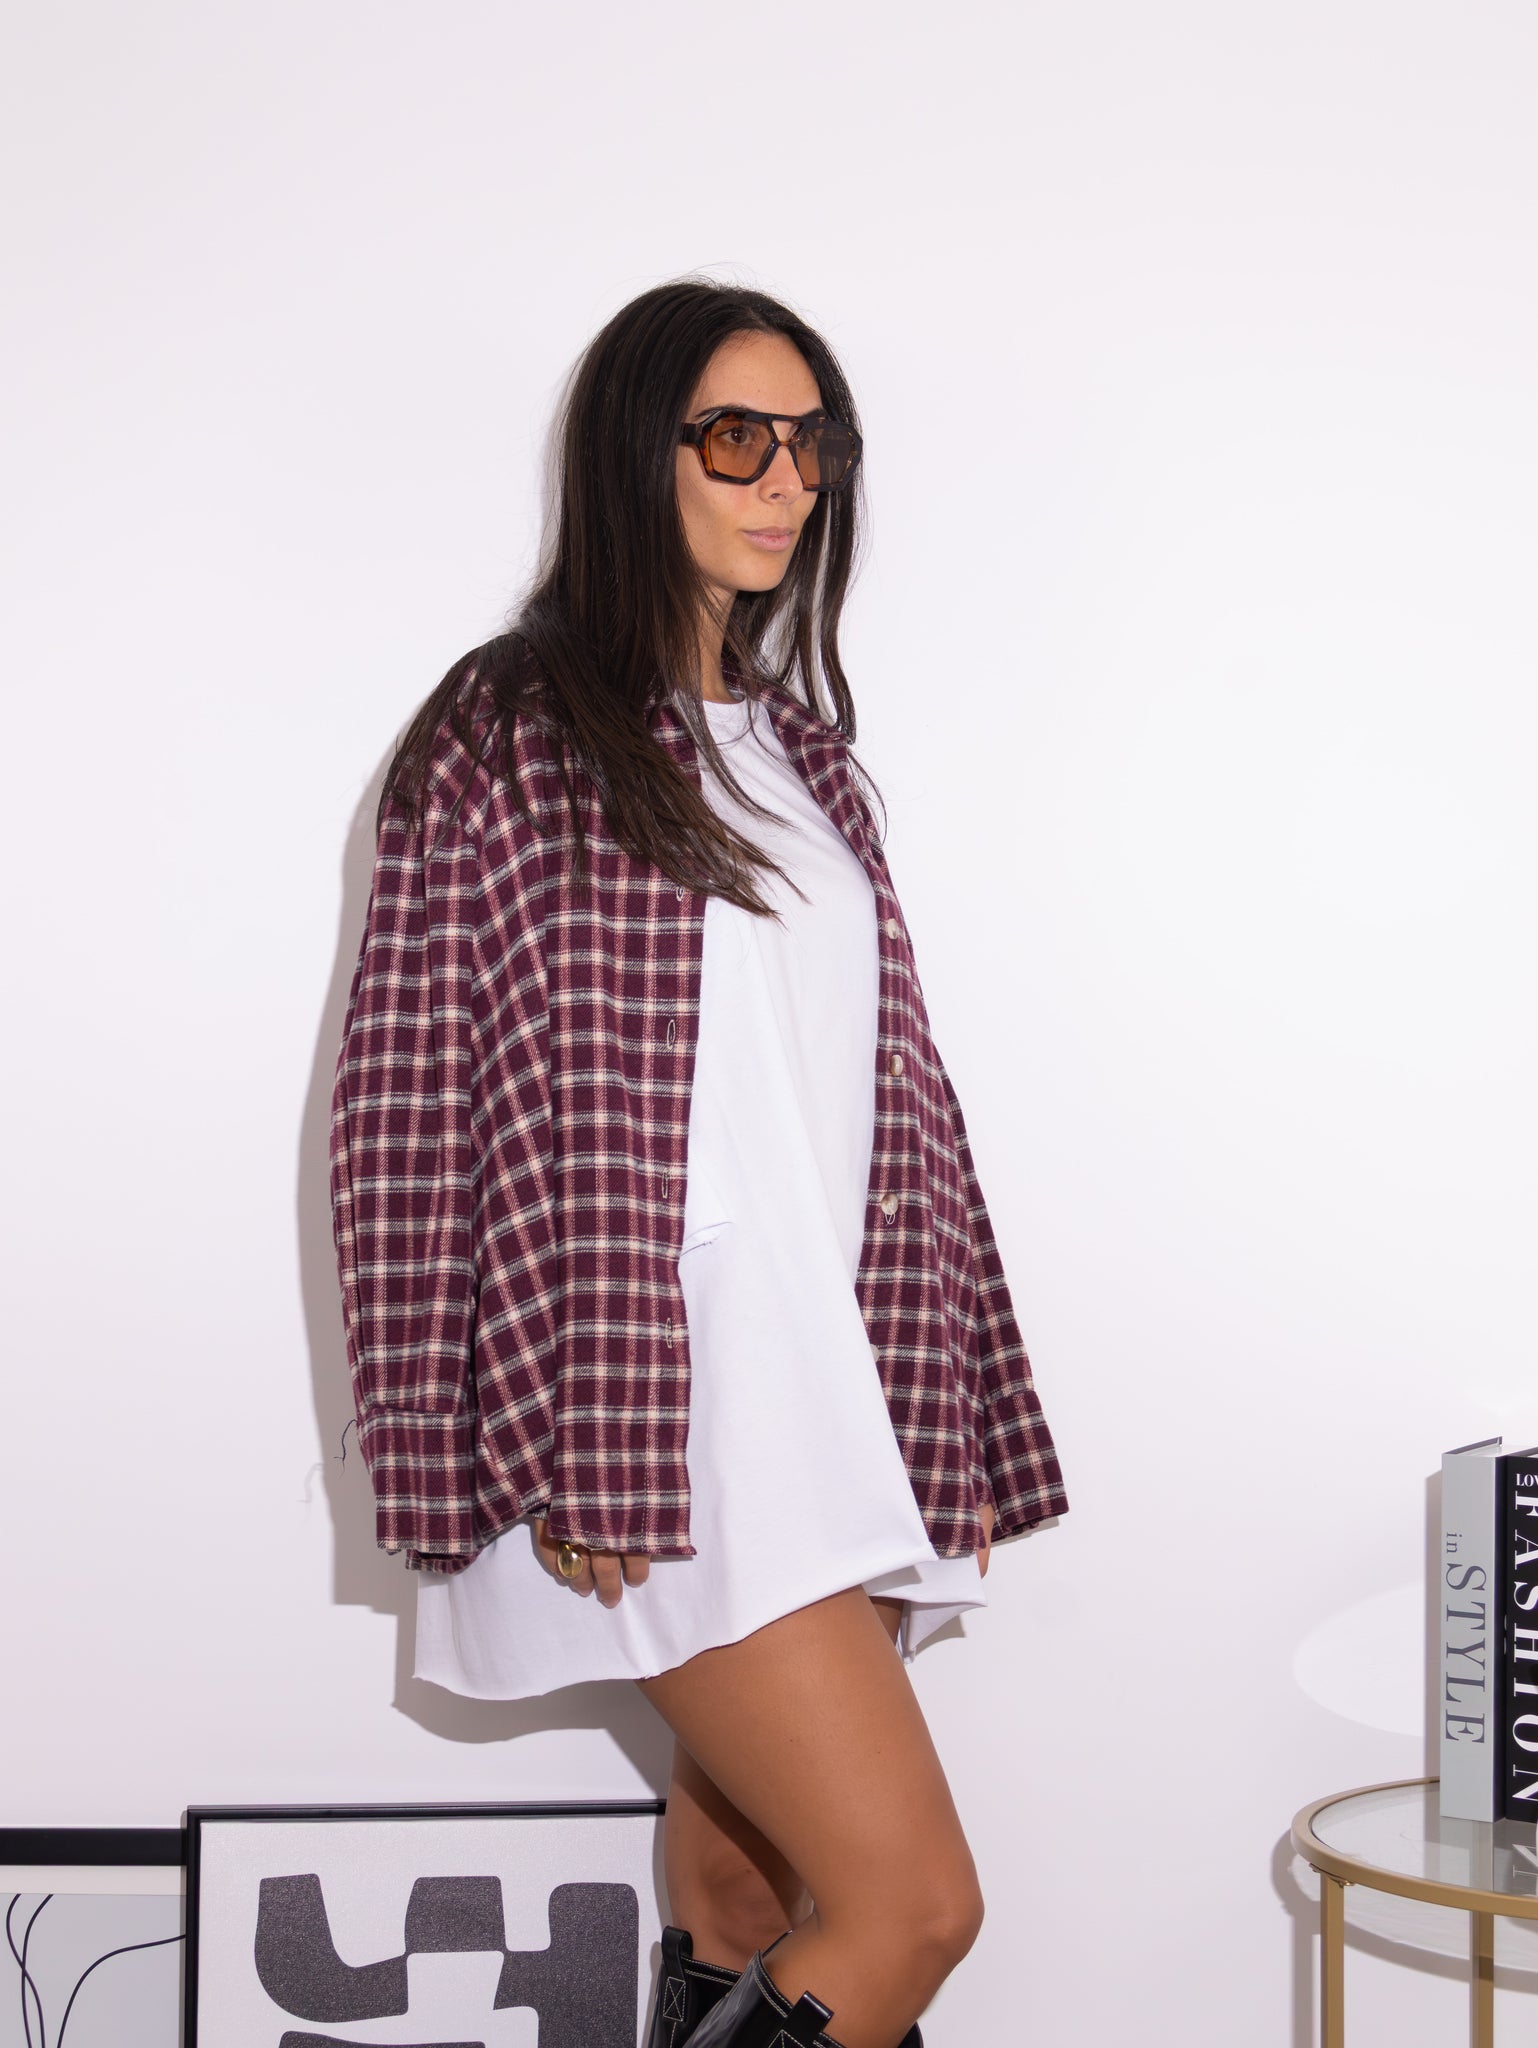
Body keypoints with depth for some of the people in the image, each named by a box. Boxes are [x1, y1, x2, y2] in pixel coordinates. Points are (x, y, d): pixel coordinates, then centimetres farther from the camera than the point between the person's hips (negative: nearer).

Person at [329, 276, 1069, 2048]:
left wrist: (959, 1421, 15)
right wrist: (536, 1452, -13)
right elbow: (411, 1113, -8)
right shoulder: (508, 738, -3)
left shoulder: (800, 748, 19)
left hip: (840, 1410, 7)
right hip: (657, 1427, -7)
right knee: (912, 1901, -12)